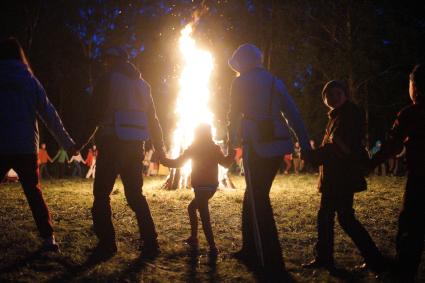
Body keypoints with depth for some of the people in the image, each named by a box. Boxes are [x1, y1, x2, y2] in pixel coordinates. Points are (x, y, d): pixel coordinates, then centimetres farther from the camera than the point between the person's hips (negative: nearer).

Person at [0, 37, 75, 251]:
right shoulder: (30, 80, 7)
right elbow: (50, 115, 6)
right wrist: (66, 142, 10)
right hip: (26, 146, 2)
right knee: (34, 192, 14)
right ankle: (48, 238, 8)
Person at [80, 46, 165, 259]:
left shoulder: (107, 81, -2)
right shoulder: (142, 85, 15)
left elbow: (95, 115, -7)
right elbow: (152, 119, 15)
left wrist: (81, 143, 0)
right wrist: (160, 148, 19)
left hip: (113, 144, -6)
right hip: (135, 146, 6)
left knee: (101, 195, 3)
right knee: (135, 195, 12)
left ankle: (107, 244, -2)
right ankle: (150, 243, 7)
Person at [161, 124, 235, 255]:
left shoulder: (194, 148, -5)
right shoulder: (214, 148, 8)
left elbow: (178, 163, -6)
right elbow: (226, 163, 12)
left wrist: (162, 159, 4)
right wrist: (233, 152, 23)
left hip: (201, 186, -7)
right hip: (212, 185, 7)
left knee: (204, 216, -9)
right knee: (192, 207, 24)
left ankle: (212, 247, -16)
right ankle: (193, 238, 25)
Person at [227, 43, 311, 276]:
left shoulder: (241, 82, -1)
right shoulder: (275, 81, 16)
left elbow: (234, 115, 6)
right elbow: (293, 114, 10)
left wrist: (234, 142, 22)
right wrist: (305, 146, 8)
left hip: (257, 146, -7)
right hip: (278, 144, 7)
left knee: (259, 202, -1)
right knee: (253, 196, 19)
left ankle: (271, 263, 0)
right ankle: (251, 250, 27)